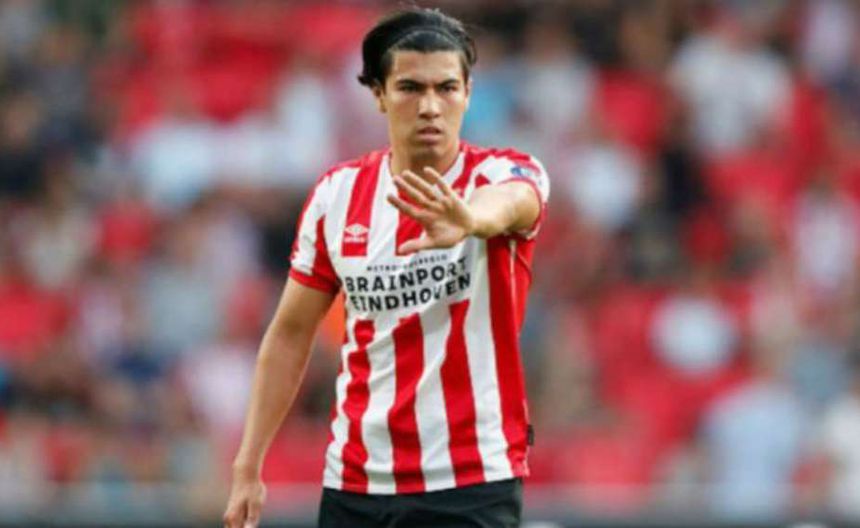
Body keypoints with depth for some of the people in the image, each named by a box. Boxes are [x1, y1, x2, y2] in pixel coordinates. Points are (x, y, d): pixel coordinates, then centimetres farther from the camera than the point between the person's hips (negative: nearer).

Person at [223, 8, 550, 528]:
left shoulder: (506, 174, -8)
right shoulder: (337, 194, 4)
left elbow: (506, 202, -34)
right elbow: (290, 333, 11)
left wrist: (467, 219, -58)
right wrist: (248, 467, 5)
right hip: (355, 485, 4)